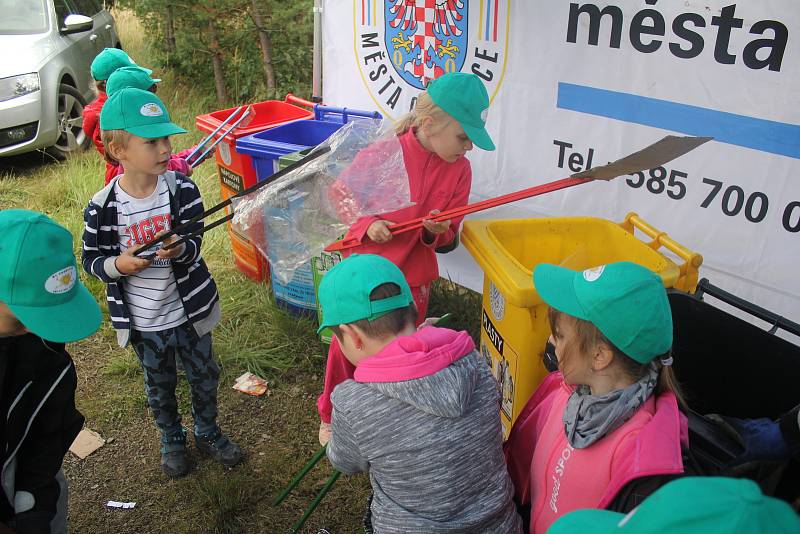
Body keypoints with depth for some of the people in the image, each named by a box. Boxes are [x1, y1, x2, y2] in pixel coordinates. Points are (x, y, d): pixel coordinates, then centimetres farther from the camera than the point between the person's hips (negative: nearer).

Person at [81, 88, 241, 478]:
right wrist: (120, 264, -25)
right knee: (159, 387, 20)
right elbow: (91, 260, -4)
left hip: (189, 311, 1)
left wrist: (178, 250, -36)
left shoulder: (182, 189, -14)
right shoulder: (102, 207, -15)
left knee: (204, 376, 19)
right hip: (143, 323, -1)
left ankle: (208, 432, 45)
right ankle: (172, 440, 46)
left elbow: (194, 245, -14)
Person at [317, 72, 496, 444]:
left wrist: (436, 232, -22)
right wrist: (366, 224, -21)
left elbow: (449, 232, 1)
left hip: (413, 277, 2)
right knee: (346, 347, 14)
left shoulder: (460, 169, -9)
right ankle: (331, 416, 40)